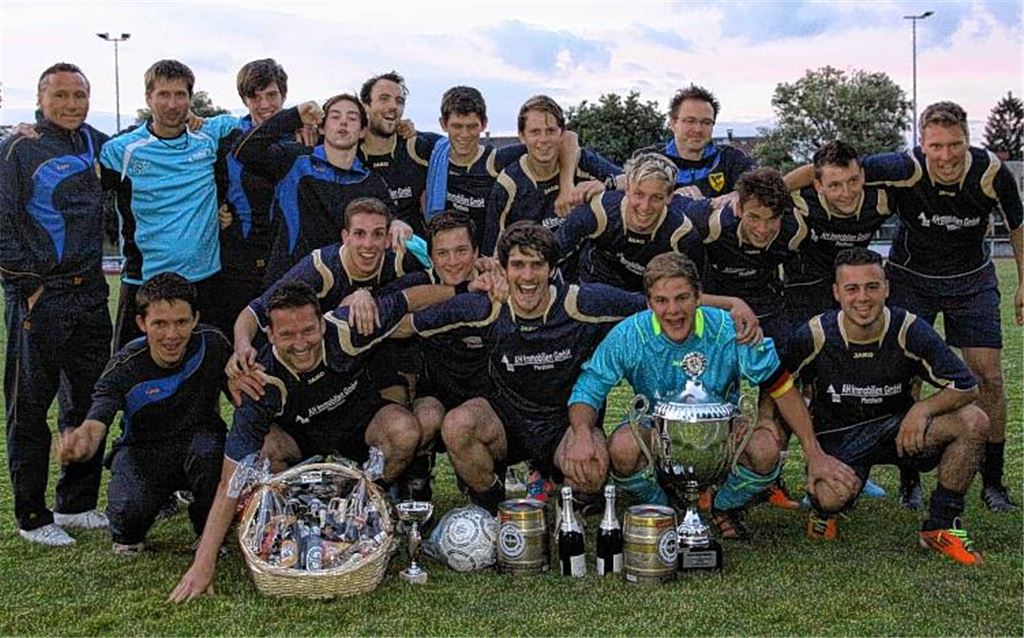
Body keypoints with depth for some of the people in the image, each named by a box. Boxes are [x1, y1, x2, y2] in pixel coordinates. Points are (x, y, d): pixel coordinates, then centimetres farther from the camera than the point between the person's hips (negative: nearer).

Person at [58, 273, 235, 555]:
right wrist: (82, 443, -55)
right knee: (130, 508, -32)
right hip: (143, 450, -1)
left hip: (197, 439, 1)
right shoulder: (124, 368, -20)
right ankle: (129, 535, 10)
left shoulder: (211, 344, -15)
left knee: (210, 451, -36)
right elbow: (95, 426, -31)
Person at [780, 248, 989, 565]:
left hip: (898, 428, 2)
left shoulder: (910, 330, -15)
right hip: (837, 435, -2)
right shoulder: (814, 336, -16)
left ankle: (941, 527, -6)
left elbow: (967, 386, -11)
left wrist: (923, 408, -28)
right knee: (835, 496, -34)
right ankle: (822, 509, 10)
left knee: (973, 422, -22)